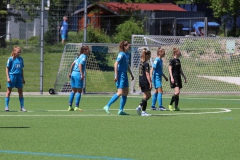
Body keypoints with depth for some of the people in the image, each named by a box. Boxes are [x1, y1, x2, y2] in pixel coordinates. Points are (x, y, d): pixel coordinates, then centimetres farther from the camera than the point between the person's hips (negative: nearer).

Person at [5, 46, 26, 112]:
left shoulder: (21, 59, 10)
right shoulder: (10, 59, -5)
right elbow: (7, 68, -3)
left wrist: (23, 78, 16)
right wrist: (8, 77, -12)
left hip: (19, 76, 5)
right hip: (12, 75, -5)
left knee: (20, 91, 5)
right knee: (9, 91, 0)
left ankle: (22, 107, 9)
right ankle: (6, 106, 5)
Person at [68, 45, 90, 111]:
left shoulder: (79, 56, 16)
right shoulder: (84, 57, -8)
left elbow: (72, 64, 16)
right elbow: (80, 65, -20)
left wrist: (70, 72, 19)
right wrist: (82, 74, -24)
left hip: (73, 74, 8)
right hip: (78, 74, -8)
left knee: (73, 91, 12)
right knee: (79, 91, -2)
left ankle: (70, 106, 11)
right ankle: (76, 107, -5)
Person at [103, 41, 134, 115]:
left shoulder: (127, 54, 13)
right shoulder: (121, 54, -13)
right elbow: (116, 64, -19)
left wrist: (131, 75, 27)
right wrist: (116, 75, -23)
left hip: (124, 75, 9)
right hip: (120, 75, -9)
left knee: (126, 93, 6)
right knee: (120, 92, -15)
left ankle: (121, 110, 9)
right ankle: (107, 106, -10)